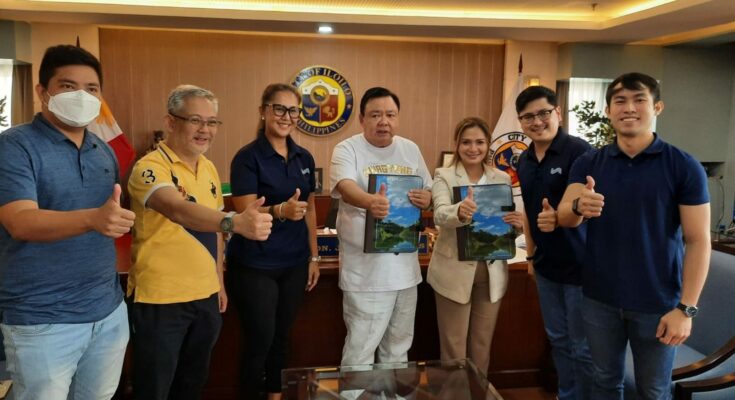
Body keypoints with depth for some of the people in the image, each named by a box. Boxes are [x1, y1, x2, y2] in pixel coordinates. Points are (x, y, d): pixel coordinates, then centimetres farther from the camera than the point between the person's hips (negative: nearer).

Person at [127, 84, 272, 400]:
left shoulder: (209, 168, 6)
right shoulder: (150, 167, -18)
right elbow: (178, 210, -39)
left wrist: (219, 282, 14)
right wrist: (236, 222, -55)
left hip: (206, 297, 7)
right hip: (160, 299, -7)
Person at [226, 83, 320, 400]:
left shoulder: (304, 158, 6)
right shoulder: (248, 157, -12)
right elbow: (245, 214, -18)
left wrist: (314, 256, 10)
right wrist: (280, 210, -36)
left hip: (293, 264, 6)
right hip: (254, 266, -5)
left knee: (281, 337, 17)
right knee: (260, 341, 3)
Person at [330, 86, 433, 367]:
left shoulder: (411, 150, 9)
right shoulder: (347, 149, -8)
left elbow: (429, 193, 13)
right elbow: (346, 188, -26)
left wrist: (426, 200, -12)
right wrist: (369, 201, -48)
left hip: (405, 266, 6)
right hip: (365, 269, -5)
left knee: (398, 345, 19)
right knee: (361, 347, 0)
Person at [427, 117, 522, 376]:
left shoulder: (502, 178, 6)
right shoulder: (444, 176, -5)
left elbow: (508, 223, 7)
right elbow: (440, 215, -23)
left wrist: (518, 223, -18)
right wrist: (460, 211, -46)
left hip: (492, 271, 3)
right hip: (455, 271, -3)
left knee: (482, 345, 15)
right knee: (454, 346, 6)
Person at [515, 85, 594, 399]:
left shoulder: (579, 151, -15)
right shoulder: (524, 160, 7)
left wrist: (558, 217, -41)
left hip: (580, 264, -7)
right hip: (546, 265, 7)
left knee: (583, 347, 5)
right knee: (558, 340, 19)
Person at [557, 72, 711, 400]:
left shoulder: (684, 167, -8)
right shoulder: (588, 163, -1)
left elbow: (698, 241, -8)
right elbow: (563, 217, -11)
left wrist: (686, 308, -13)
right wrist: (579, 207, -35)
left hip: (657, 303, -2)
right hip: (599, 299, 2)